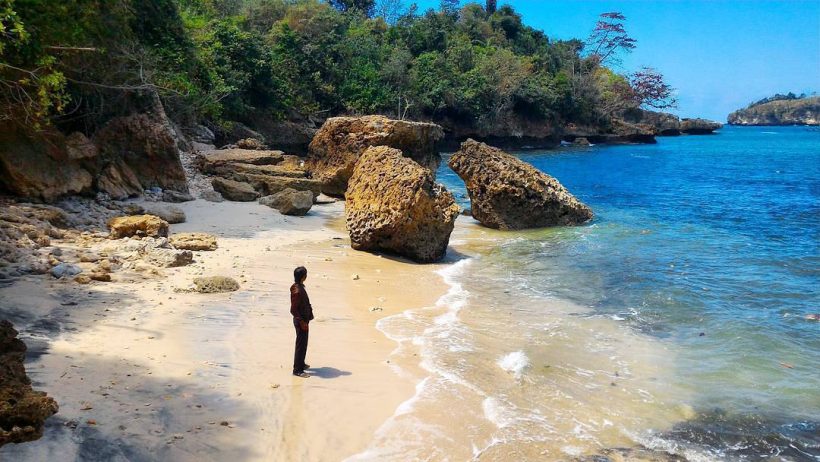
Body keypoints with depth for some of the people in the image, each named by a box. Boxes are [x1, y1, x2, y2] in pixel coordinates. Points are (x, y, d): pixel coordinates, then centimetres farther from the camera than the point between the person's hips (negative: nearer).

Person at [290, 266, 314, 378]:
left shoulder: (300, 287, 6)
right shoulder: (297, 291, -25)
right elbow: (293, 310, -24)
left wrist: (307, 318, 20)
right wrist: (302, 322, -20)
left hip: (304, 319, 10)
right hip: (300, 321, -10)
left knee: (303, 343, 21)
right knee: (301, 345, -3)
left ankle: (301, 364, 36)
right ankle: (297, 370, 4)